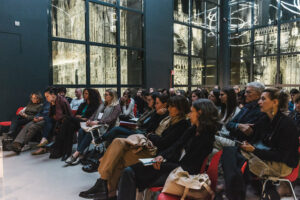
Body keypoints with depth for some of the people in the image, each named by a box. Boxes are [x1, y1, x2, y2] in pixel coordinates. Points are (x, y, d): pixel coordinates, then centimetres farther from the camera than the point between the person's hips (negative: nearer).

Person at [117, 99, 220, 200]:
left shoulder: (206, 139, -15)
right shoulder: (193, 130, 9)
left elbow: (189, 168, -16)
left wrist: (163, 166, -17)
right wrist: (161, 155, -6)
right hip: (170, 163, 7)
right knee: (128, 171, -7)